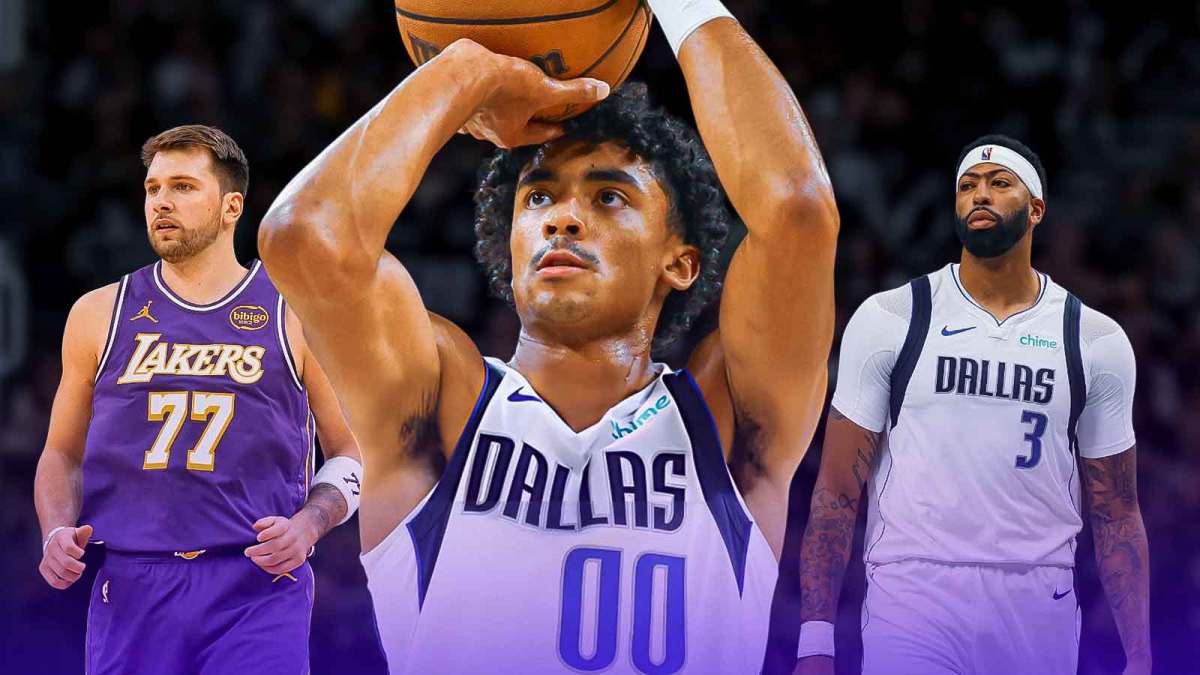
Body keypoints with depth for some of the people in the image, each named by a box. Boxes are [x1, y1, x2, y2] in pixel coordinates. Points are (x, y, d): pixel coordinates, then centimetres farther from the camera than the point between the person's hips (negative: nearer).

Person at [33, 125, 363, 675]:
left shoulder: (294, 315, 7)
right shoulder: (99, 315, 12)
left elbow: (349, 453, 12)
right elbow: (63, 453, 19)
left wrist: (307, 526, -7)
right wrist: (56, 532, -1)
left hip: (258, 590, -2)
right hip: (131, 587, 2)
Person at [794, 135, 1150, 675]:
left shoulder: (1098, 341, 7)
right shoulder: (889, 320, 1)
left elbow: (1116, 514, 9)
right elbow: (837, 491, 0)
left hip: (1040, 610, 2)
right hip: (913, 601, -2)